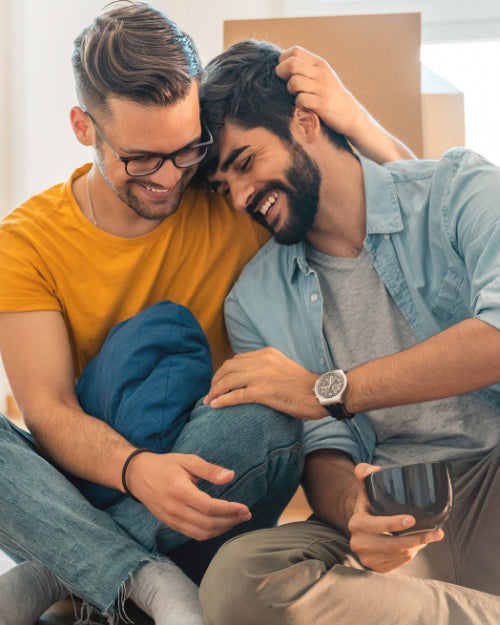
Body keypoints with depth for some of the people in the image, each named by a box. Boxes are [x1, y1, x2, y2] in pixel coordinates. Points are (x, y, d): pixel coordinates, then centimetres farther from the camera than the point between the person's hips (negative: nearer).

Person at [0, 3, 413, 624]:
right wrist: (135, 470, -34)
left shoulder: (237, 204, -2)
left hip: (204, 498, 0)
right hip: (78, 493, 0)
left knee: (265, 420, -33)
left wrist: (350, 116, -16)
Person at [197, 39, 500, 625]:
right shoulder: (253, 303, 11)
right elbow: (322, 446, 5)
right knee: (238, 577, -29)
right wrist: (352, 509, -20)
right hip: (394, 515, 4)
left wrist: (328, 390, -14)